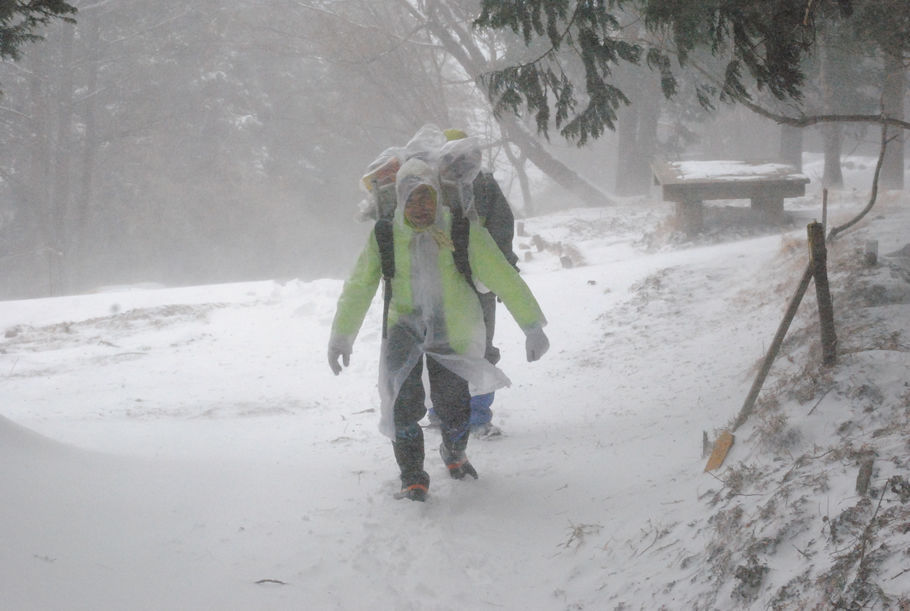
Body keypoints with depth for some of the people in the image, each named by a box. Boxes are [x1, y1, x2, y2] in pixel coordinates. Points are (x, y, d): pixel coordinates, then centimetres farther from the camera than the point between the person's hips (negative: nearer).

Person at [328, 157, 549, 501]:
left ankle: (454, 453, 35)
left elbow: (503, 278, -9)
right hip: (405, 326, 1)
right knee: (405, 401, -18)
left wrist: (533, 327, -10)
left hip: (452, 331, 0)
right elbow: (359, 286, 4)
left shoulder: (461, 230, -12)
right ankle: (412, 478, 0)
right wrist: (342, 337, 7)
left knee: (454, 408, -1)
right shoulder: (385, 236, -8)